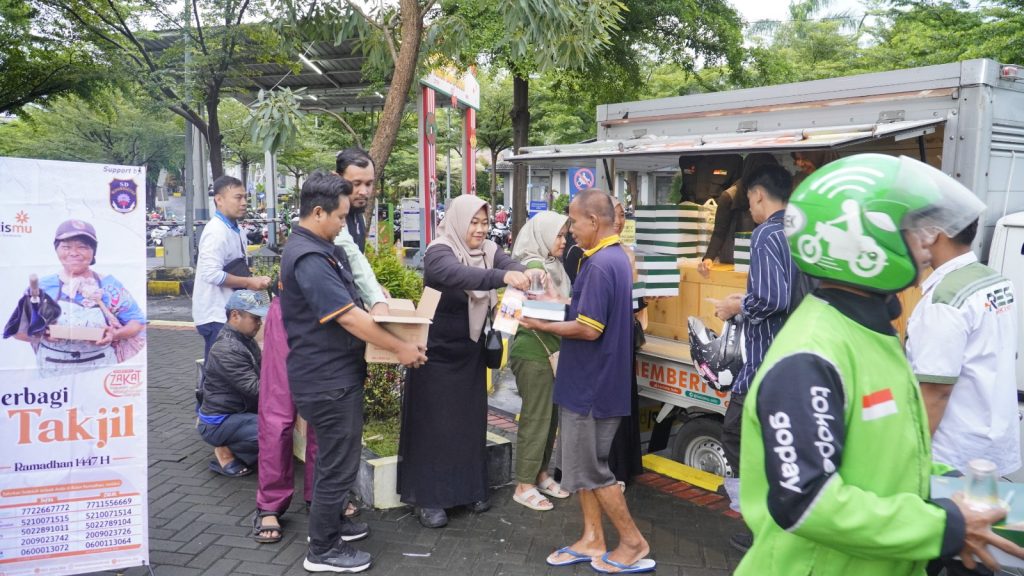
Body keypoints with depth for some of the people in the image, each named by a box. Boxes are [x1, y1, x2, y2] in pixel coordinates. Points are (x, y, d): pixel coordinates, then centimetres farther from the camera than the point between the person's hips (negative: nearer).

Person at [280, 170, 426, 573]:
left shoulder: (320, 249, 10)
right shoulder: (309, 259, -24)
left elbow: (348, 305, 21)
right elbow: (348, 317, -26)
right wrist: (399, 348, -19)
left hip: (334, 373, 11)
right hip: (329, 379, -11)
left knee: (335, 456, 24)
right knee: (339, 462, 1)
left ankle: (329, 521, 40)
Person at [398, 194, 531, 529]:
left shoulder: (489, 251, 2)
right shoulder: (439, 252, -18)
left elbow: (511, 264, -17)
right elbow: (457, 274, -40)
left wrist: (525, 274, -41)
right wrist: (503, 277, -55)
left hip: (470, 354, 6)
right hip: (437, 353, -6)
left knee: (470, 421, 13)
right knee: (433, 424, 0)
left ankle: (469, 489, 27)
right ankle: (427, 498, 10)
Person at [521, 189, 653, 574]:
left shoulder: (600, 264, -22)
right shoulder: (615, 257, 10)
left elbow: (589, 329, -25)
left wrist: (543, 325, -13)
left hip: (591, 384, -10)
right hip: (592, 380, 10)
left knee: (589, 469, 2)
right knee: (582, 465, 16)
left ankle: (634, 544, 14)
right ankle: (592, 540, 25)